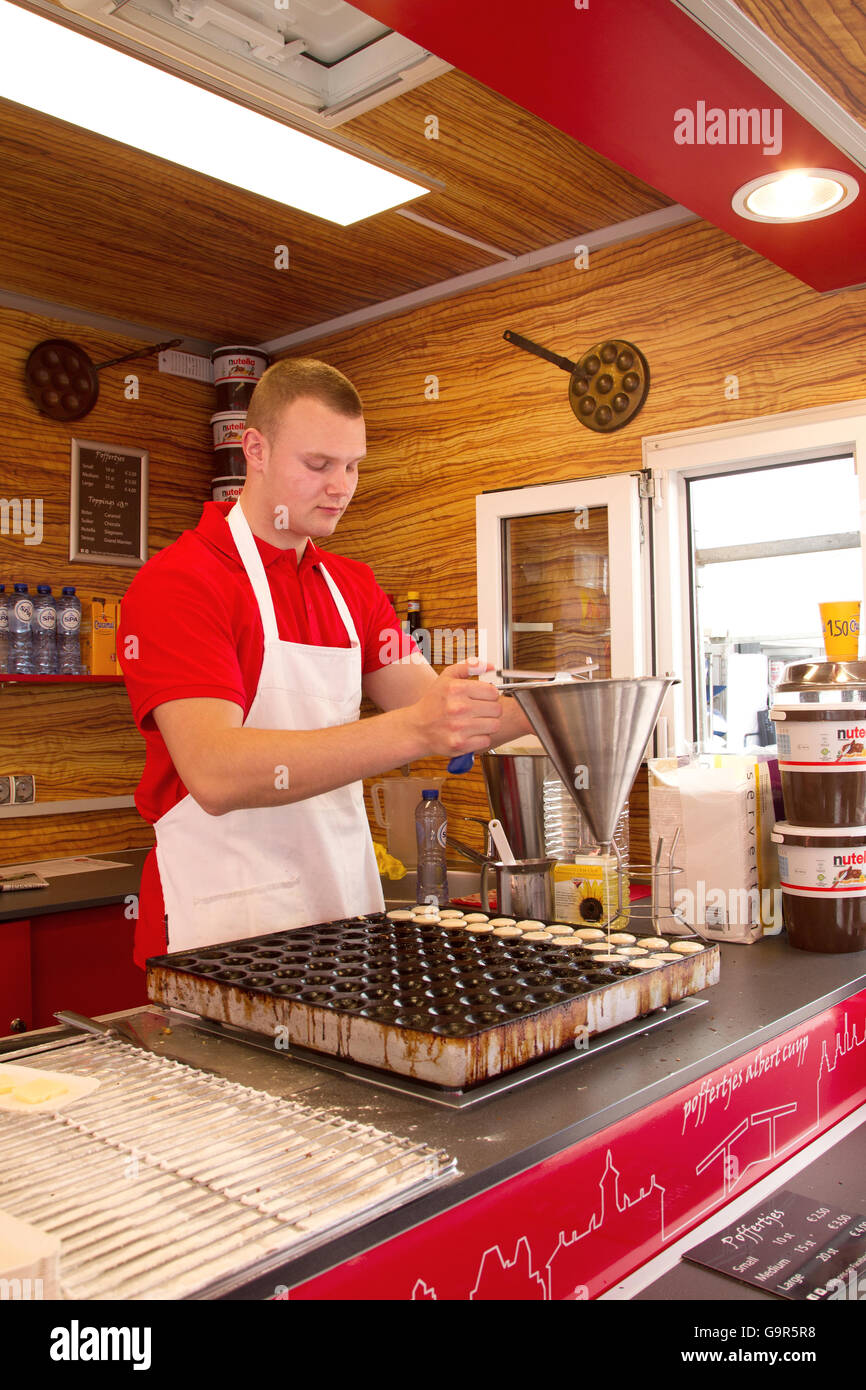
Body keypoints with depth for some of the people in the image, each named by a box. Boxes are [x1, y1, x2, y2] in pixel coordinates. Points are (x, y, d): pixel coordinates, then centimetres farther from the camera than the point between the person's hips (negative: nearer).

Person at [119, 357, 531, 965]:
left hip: (345, 911, 6)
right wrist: (412, 730, -35)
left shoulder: (352, 586, 12)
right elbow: (215, 773, -27)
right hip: (226, 936, -6)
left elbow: (440, 719, 4)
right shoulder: (176, 582, -12)